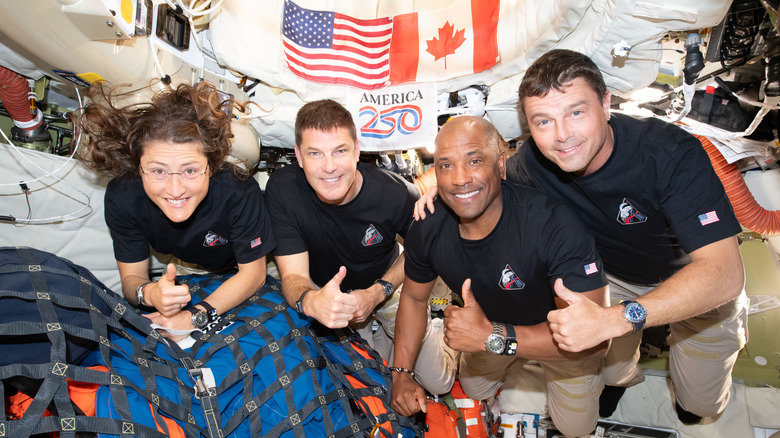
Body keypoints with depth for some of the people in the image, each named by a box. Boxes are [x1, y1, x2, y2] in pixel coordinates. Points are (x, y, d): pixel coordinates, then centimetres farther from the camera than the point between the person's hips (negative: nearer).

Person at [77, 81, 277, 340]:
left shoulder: (239, 192, -37)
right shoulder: (122, 196, -28)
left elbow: (252, 273, -24)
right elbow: (131, 277, -18)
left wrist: (196, 317, -36)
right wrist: (149, 294, -43)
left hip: (234, 277, -2)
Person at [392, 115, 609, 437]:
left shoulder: (553, 224, -40)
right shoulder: (427, 231, -24)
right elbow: (414, 297, -4)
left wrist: (493, 337, -48)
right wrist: (402, 373, -11)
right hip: (492, 328, 4)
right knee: (473, 391, 23)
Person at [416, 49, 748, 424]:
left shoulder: (671, 153, -38)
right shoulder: (532, 162, -26)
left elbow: (724, 272, -43)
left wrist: (614, 319, -55)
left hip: (702, 287, -2)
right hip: (612, 277, 3)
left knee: (700, 404, 8)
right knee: (608, 375, 8)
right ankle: (624, 375, 45)